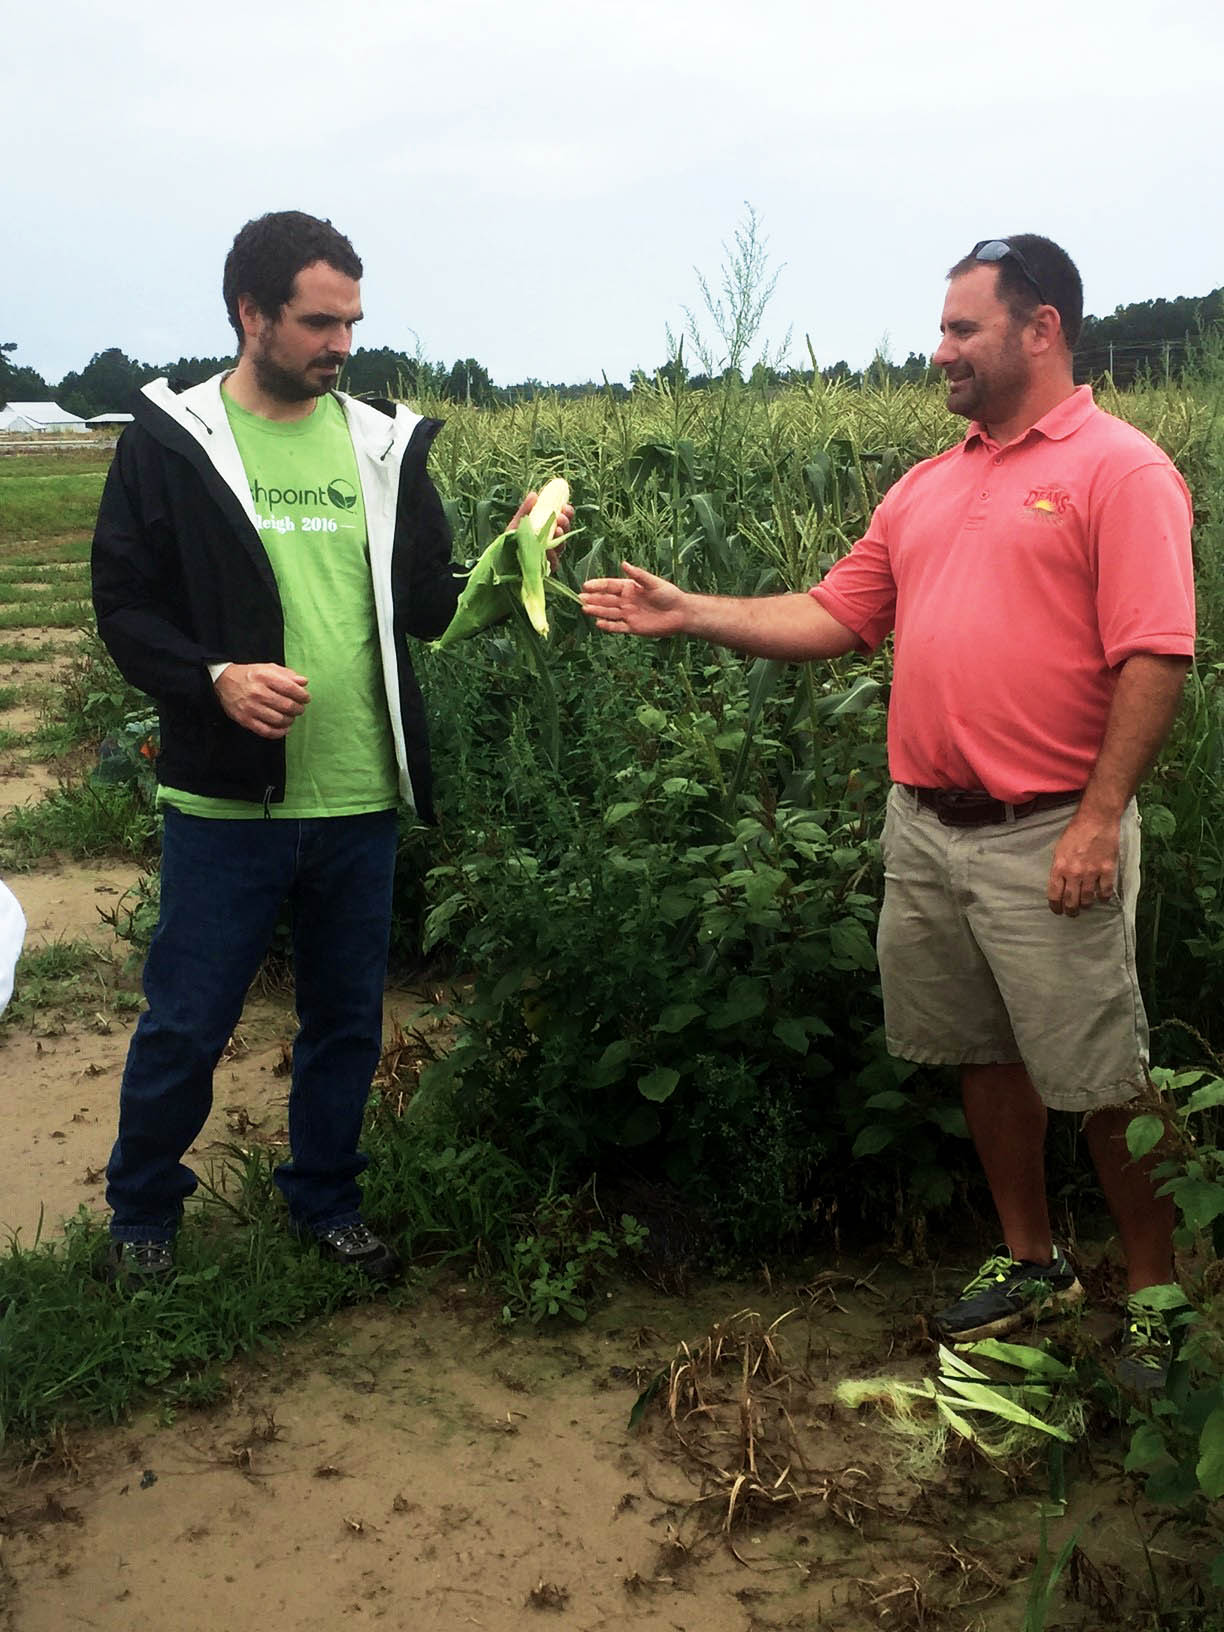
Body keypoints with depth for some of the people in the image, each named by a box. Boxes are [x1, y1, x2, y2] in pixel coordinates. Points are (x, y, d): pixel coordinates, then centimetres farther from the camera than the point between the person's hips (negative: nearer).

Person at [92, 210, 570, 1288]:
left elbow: (431, 606, 7)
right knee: (185, 1026, 7)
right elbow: (124, 603, -4)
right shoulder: (172, 440, -3)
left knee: (349, 1020, 16)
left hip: (360, 803, 4)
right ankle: (142, 1212, 31)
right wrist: (213, 675, -20)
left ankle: (326, 1199, 36)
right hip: (227, 801, -3)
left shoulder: (384, 445, 6)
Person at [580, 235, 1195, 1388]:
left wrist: (1100, 818, -19)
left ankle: (1155, 1294, 20)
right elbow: (836, 618, 13)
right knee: (982, 1055, 16)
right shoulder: (927, 489, 14)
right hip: (924, 828, 7)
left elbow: (1156, 659, -14)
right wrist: (686, 614, 4)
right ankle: (1031, 1261, 33)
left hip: (1049, 839, -7)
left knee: (1100, 1080, 3)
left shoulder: (1120, 472, -8)